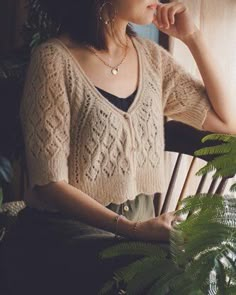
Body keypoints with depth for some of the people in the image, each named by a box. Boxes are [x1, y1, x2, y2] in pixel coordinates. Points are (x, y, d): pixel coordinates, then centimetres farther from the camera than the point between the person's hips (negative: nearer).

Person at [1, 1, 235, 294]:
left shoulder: (151, 57, 8)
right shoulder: (54, 60, -12)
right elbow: (49, 182, -14)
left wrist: (192, 37, 3)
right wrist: (132, 229, -26)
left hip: (138, 223, 6)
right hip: (64, 232, -6)